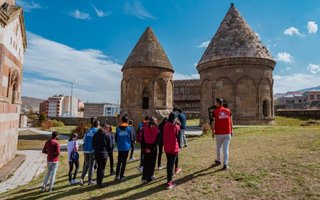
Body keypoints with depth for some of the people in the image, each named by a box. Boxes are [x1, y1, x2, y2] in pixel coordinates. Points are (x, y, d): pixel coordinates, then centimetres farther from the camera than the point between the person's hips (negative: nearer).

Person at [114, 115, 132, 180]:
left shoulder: (118, 128, 0)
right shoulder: (129, 128, -6)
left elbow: (116, 138, 4)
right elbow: (131, 138, -4)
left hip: (120, 147, 2)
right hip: (126, 147, -2)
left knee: (119, 161, 13)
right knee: (124, 162, 6)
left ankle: (117, 175, 10)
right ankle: (121, 176, 10)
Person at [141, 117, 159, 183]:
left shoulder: (144, 129, -1)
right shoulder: (157, 130, -7)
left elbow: (142, 140, -2)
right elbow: (157, 140, -10)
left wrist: (144, 148, -2)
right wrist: (153, 147, -5)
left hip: (146, 149, 3)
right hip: (153, 149, -2)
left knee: (146, 163, 11)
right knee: (152, 163, 10)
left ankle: (144, 178, 9)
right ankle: (150, 176, 17)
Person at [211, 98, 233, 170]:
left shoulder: (215, 112, -7)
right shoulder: (228, 110, 3)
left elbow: (213, 123, -7)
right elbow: (231, 121, 6)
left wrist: (213, 132, 4)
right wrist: (231, 131, 16)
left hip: (219, 133, -2)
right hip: (227, 133, 2)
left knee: (218, 148, 17)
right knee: (226, 149, 2)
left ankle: (218, 160, 35)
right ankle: (225, 164, -3)